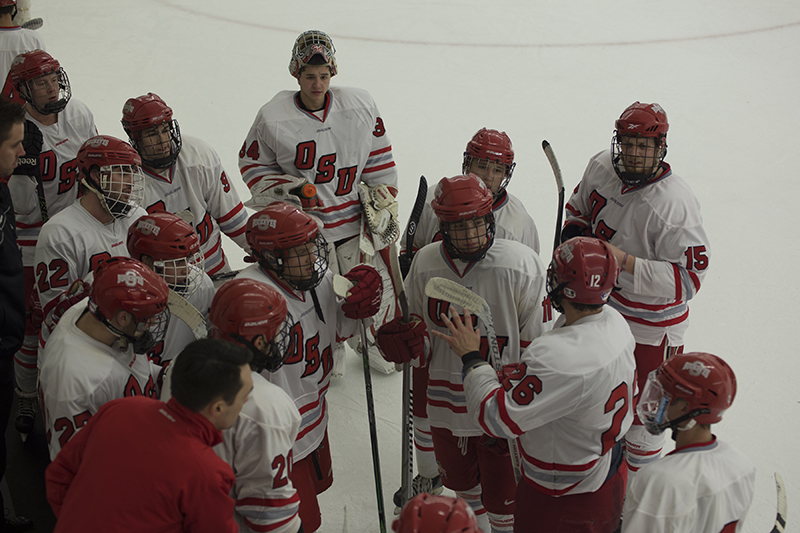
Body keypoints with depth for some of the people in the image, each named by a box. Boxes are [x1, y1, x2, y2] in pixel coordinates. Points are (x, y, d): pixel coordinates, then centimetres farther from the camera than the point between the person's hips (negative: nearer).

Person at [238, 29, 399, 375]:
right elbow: (252, 163, 3)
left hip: (355, 216, 2)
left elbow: (379, 161, 4)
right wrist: (282, 188, -13)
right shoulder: (273, 117, -11)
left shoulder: (360, 106, -5)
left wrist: (384, 205, 6)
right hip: (304, 223, -2)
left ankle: (376, 340, 41)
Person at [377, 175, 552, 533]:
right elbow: (415, 322, 11)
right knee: (459, 480, 26)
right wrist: (398, 339, -12)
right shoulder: (425, 263, -8)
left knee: (502, 495, 10)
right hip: (445, 404, 4)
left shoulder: (521, 265, -18)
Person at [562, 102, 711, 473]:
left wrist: (626, 263, -38)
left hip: (651, 324, -6)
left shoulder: (675, 204, -30)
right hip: (600, 304, 6)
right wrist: (574, 232, -7)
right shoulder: (601, 167, -10)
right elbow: (579, 206, 12)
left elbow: (689, 277, -31)